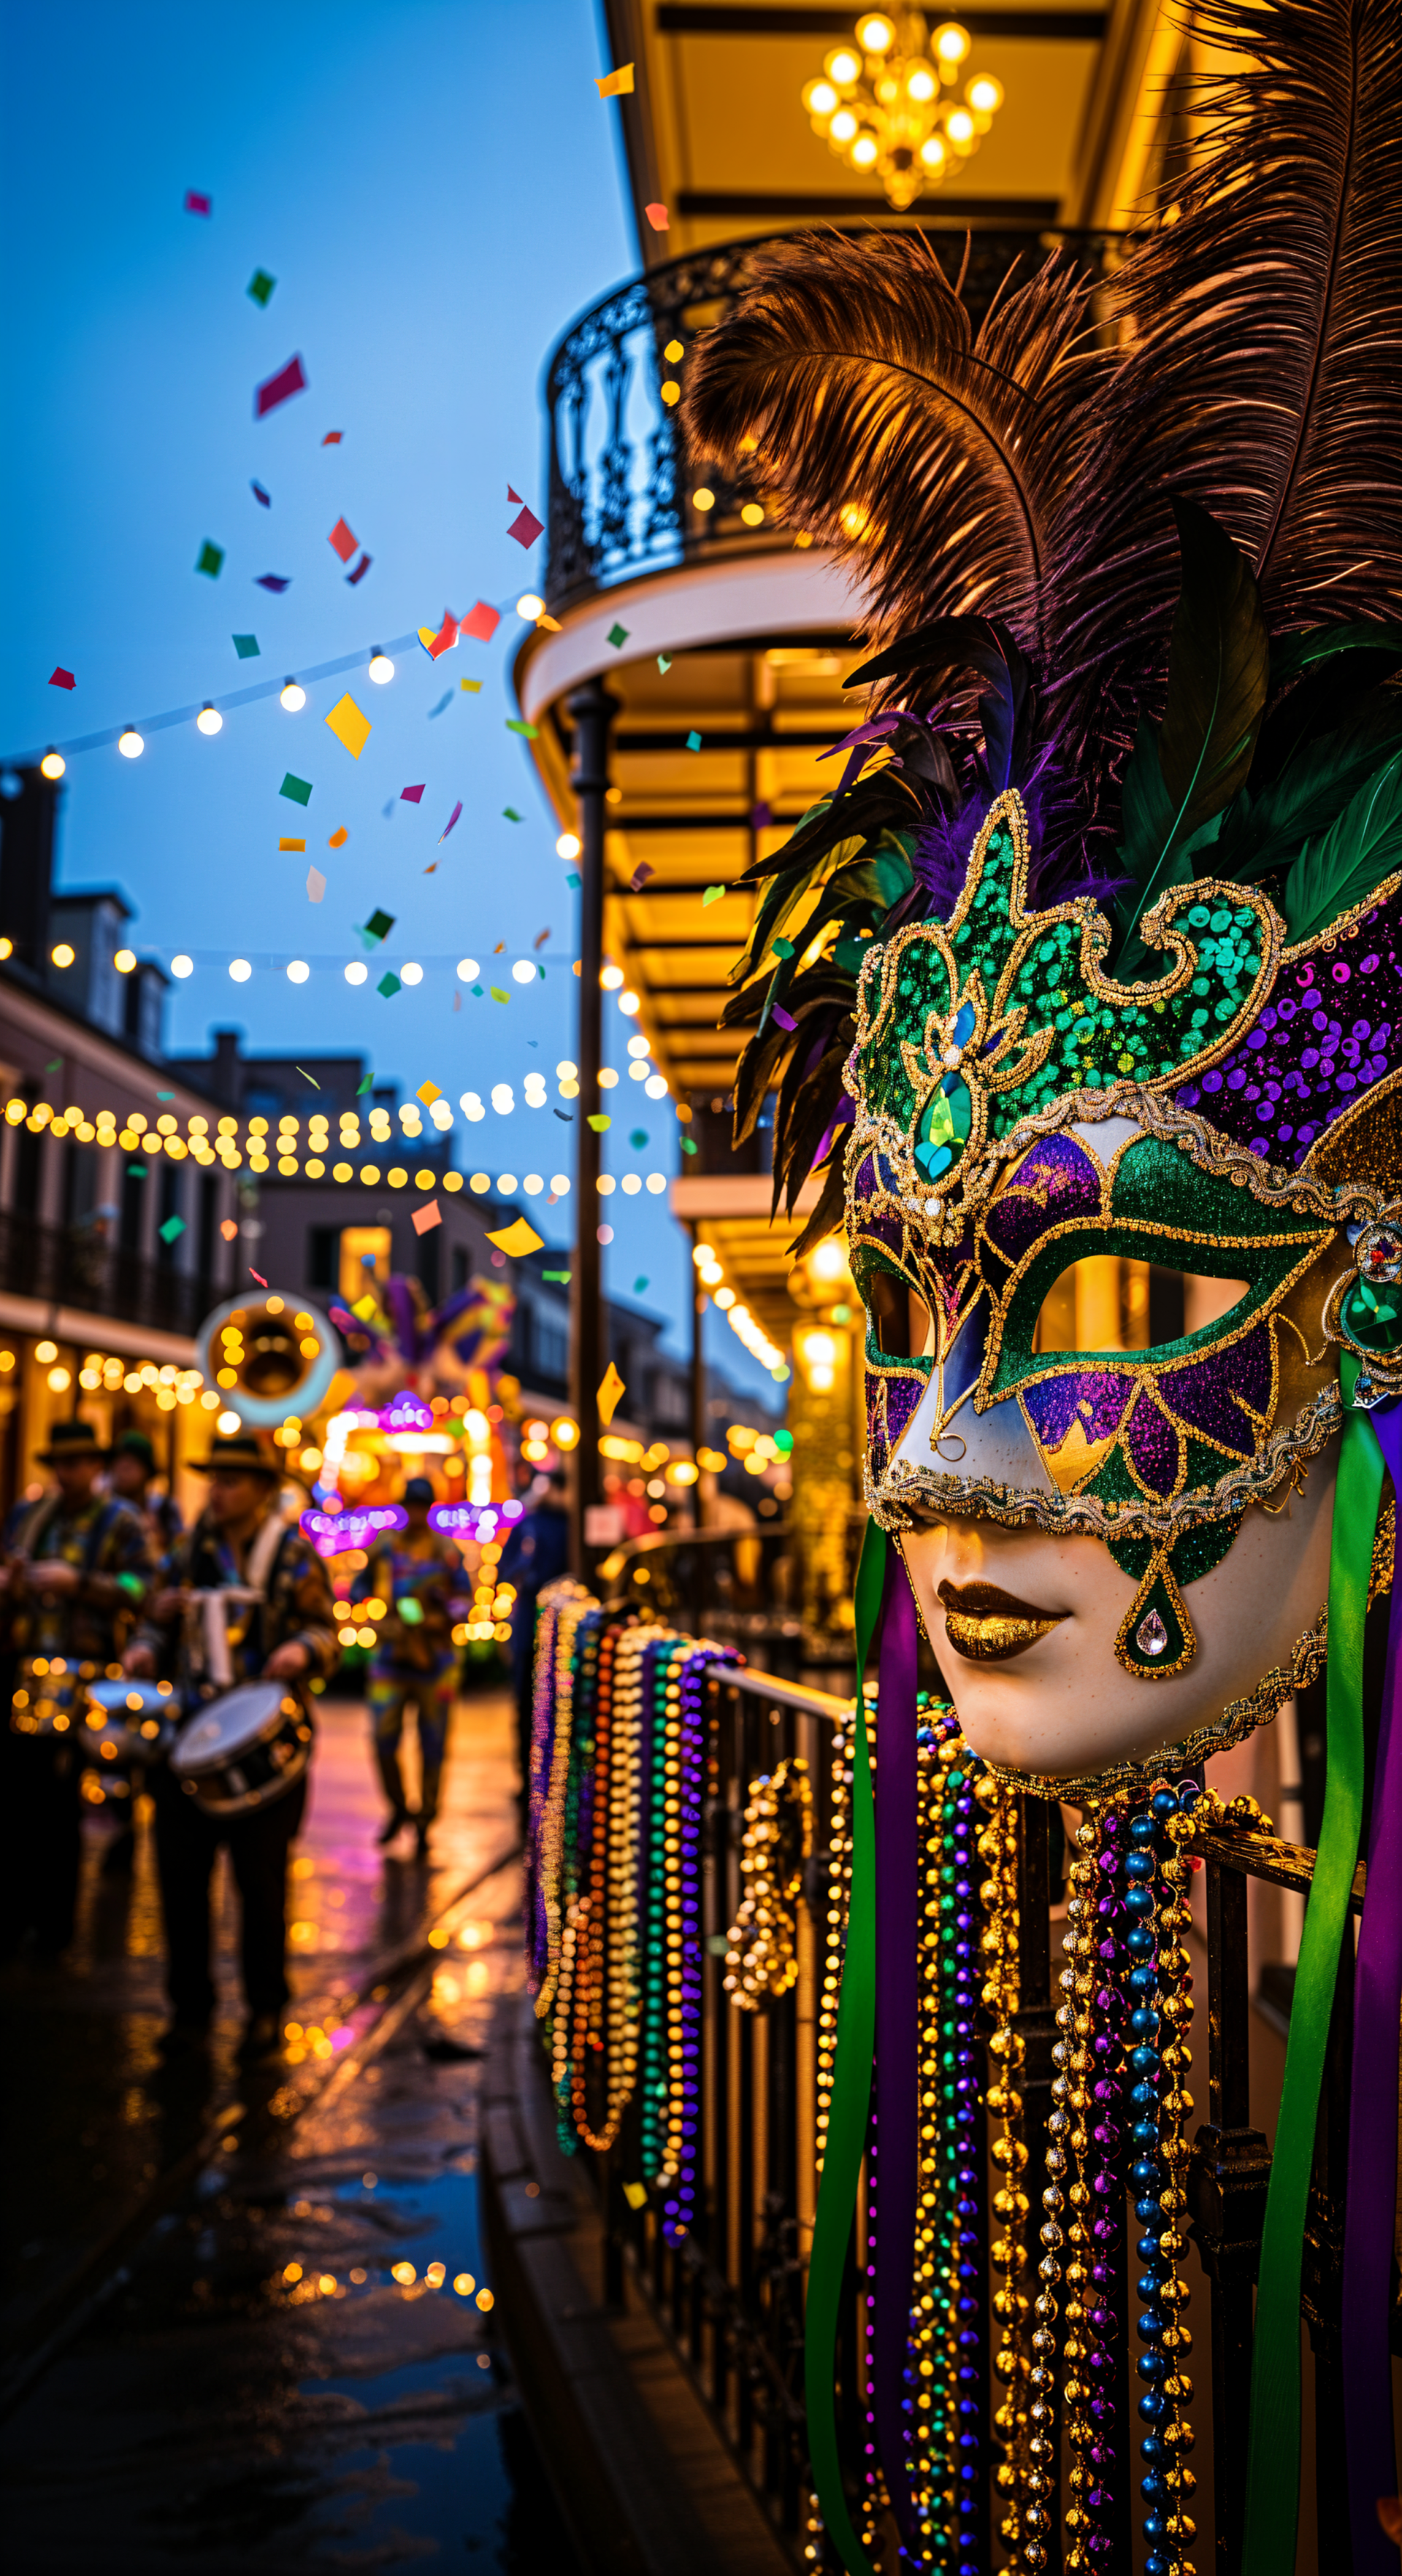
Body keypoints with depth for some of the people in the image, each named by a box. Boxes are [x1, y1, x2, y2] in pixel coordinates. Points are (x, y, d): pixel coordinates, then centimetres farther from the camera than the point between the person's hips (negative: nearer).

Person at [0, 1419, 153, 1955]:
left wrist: (77, 1581, -19)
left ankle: (55, 1924, 10)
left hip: (81, 1677, -4)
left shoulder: (120, 1522, 3)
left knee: (60, 1800, -1)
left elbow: (141, 1588, -8)